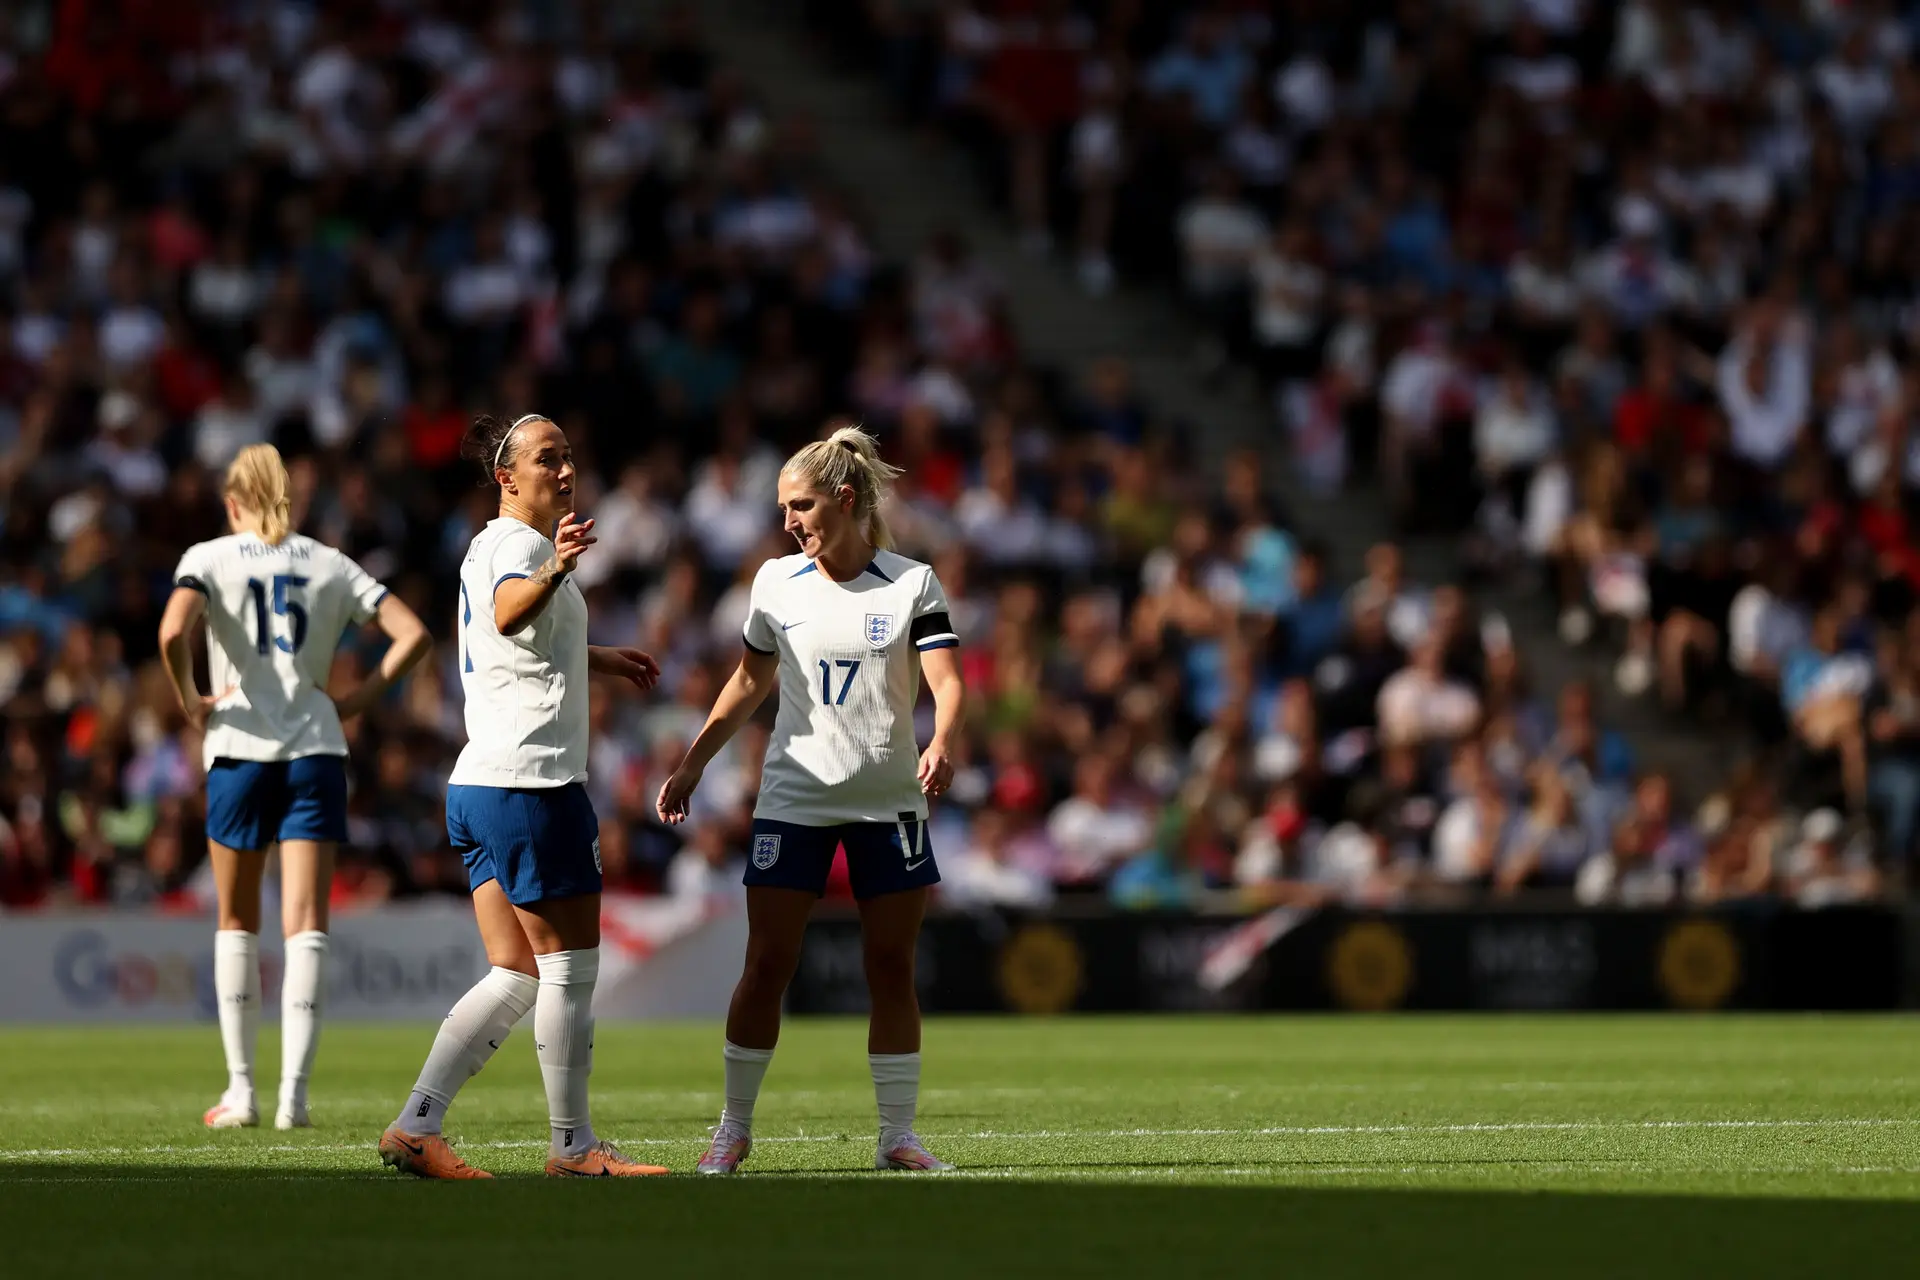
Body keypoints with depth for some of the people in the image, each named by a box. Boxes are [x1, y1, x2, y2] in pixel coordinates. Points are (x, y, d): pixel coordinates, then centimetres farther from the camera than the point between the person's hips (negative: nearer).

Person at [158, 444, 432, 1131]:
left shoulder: (209, 558, 1)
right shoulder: (330, 565, 10)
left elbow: (173, 632, -19)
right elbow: (413, 634, 2)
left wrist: (188, 701, -5)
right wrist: (357, 701, 7)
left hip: (239, 748, -1)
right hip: (316, 751, 1)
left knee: (237, 924, 13)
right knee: (305, 925, -3)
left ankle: (240, 1090, 13)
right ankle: (293, 1092, -14)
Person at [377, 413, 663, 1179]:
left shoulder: (490, 546, 19)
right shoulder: (520, 543, -11)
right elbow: (509, 612, -36)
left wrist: (599, 659, 50)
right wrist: (554, 572, -56)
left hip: (479, 787, 10)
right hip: (530, 783, -10)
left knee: (517, 978, 8)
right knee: (571, 967, -1)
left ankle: (415, 1127, -1)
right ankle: (573, 1145, 5)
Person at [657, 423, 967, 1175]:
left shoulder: (912, 584, -4)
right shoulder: (776, 582, 4)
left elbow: (946, 682, -13)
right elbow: (751, 682, 15)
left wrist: (941, 745, -33)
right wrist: (692, 766, 12)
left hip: (888, 800, -1)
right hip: (793, 796, 1)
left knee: (892, 968, 0)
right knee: (767, 964, -5)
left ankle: (898, 1135, 7)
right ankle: (735, 1128, 6)